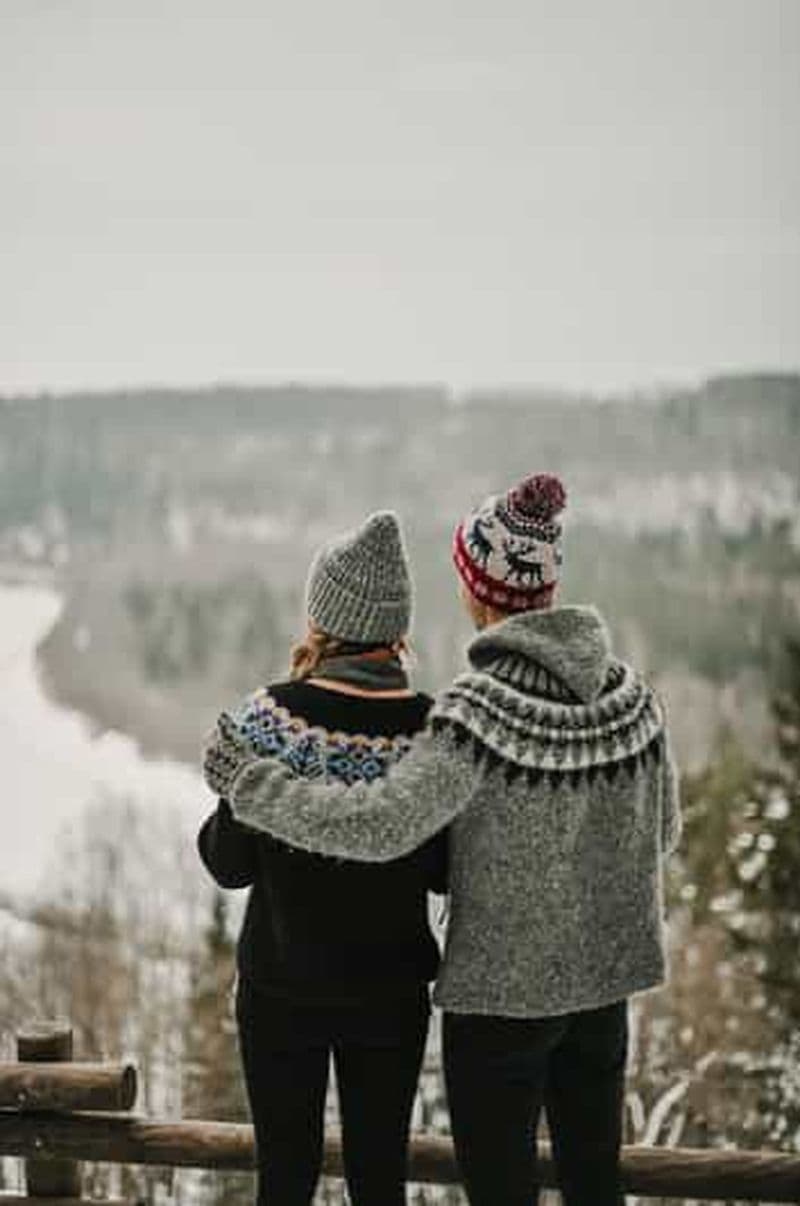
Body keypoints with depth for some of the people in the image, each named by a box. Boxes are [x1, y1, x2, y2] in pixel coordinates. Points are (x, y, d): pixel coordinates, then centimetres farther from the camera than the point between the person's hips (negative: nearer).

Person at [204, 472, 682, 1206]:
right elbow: (662, 832, 7)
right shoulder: (630, 694, -3)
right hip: (602, 978, 6)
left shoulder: (485, 709, -21)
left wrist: (250, 782, -20)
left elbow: (383, 825, -29)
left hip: (500, 987, -5)